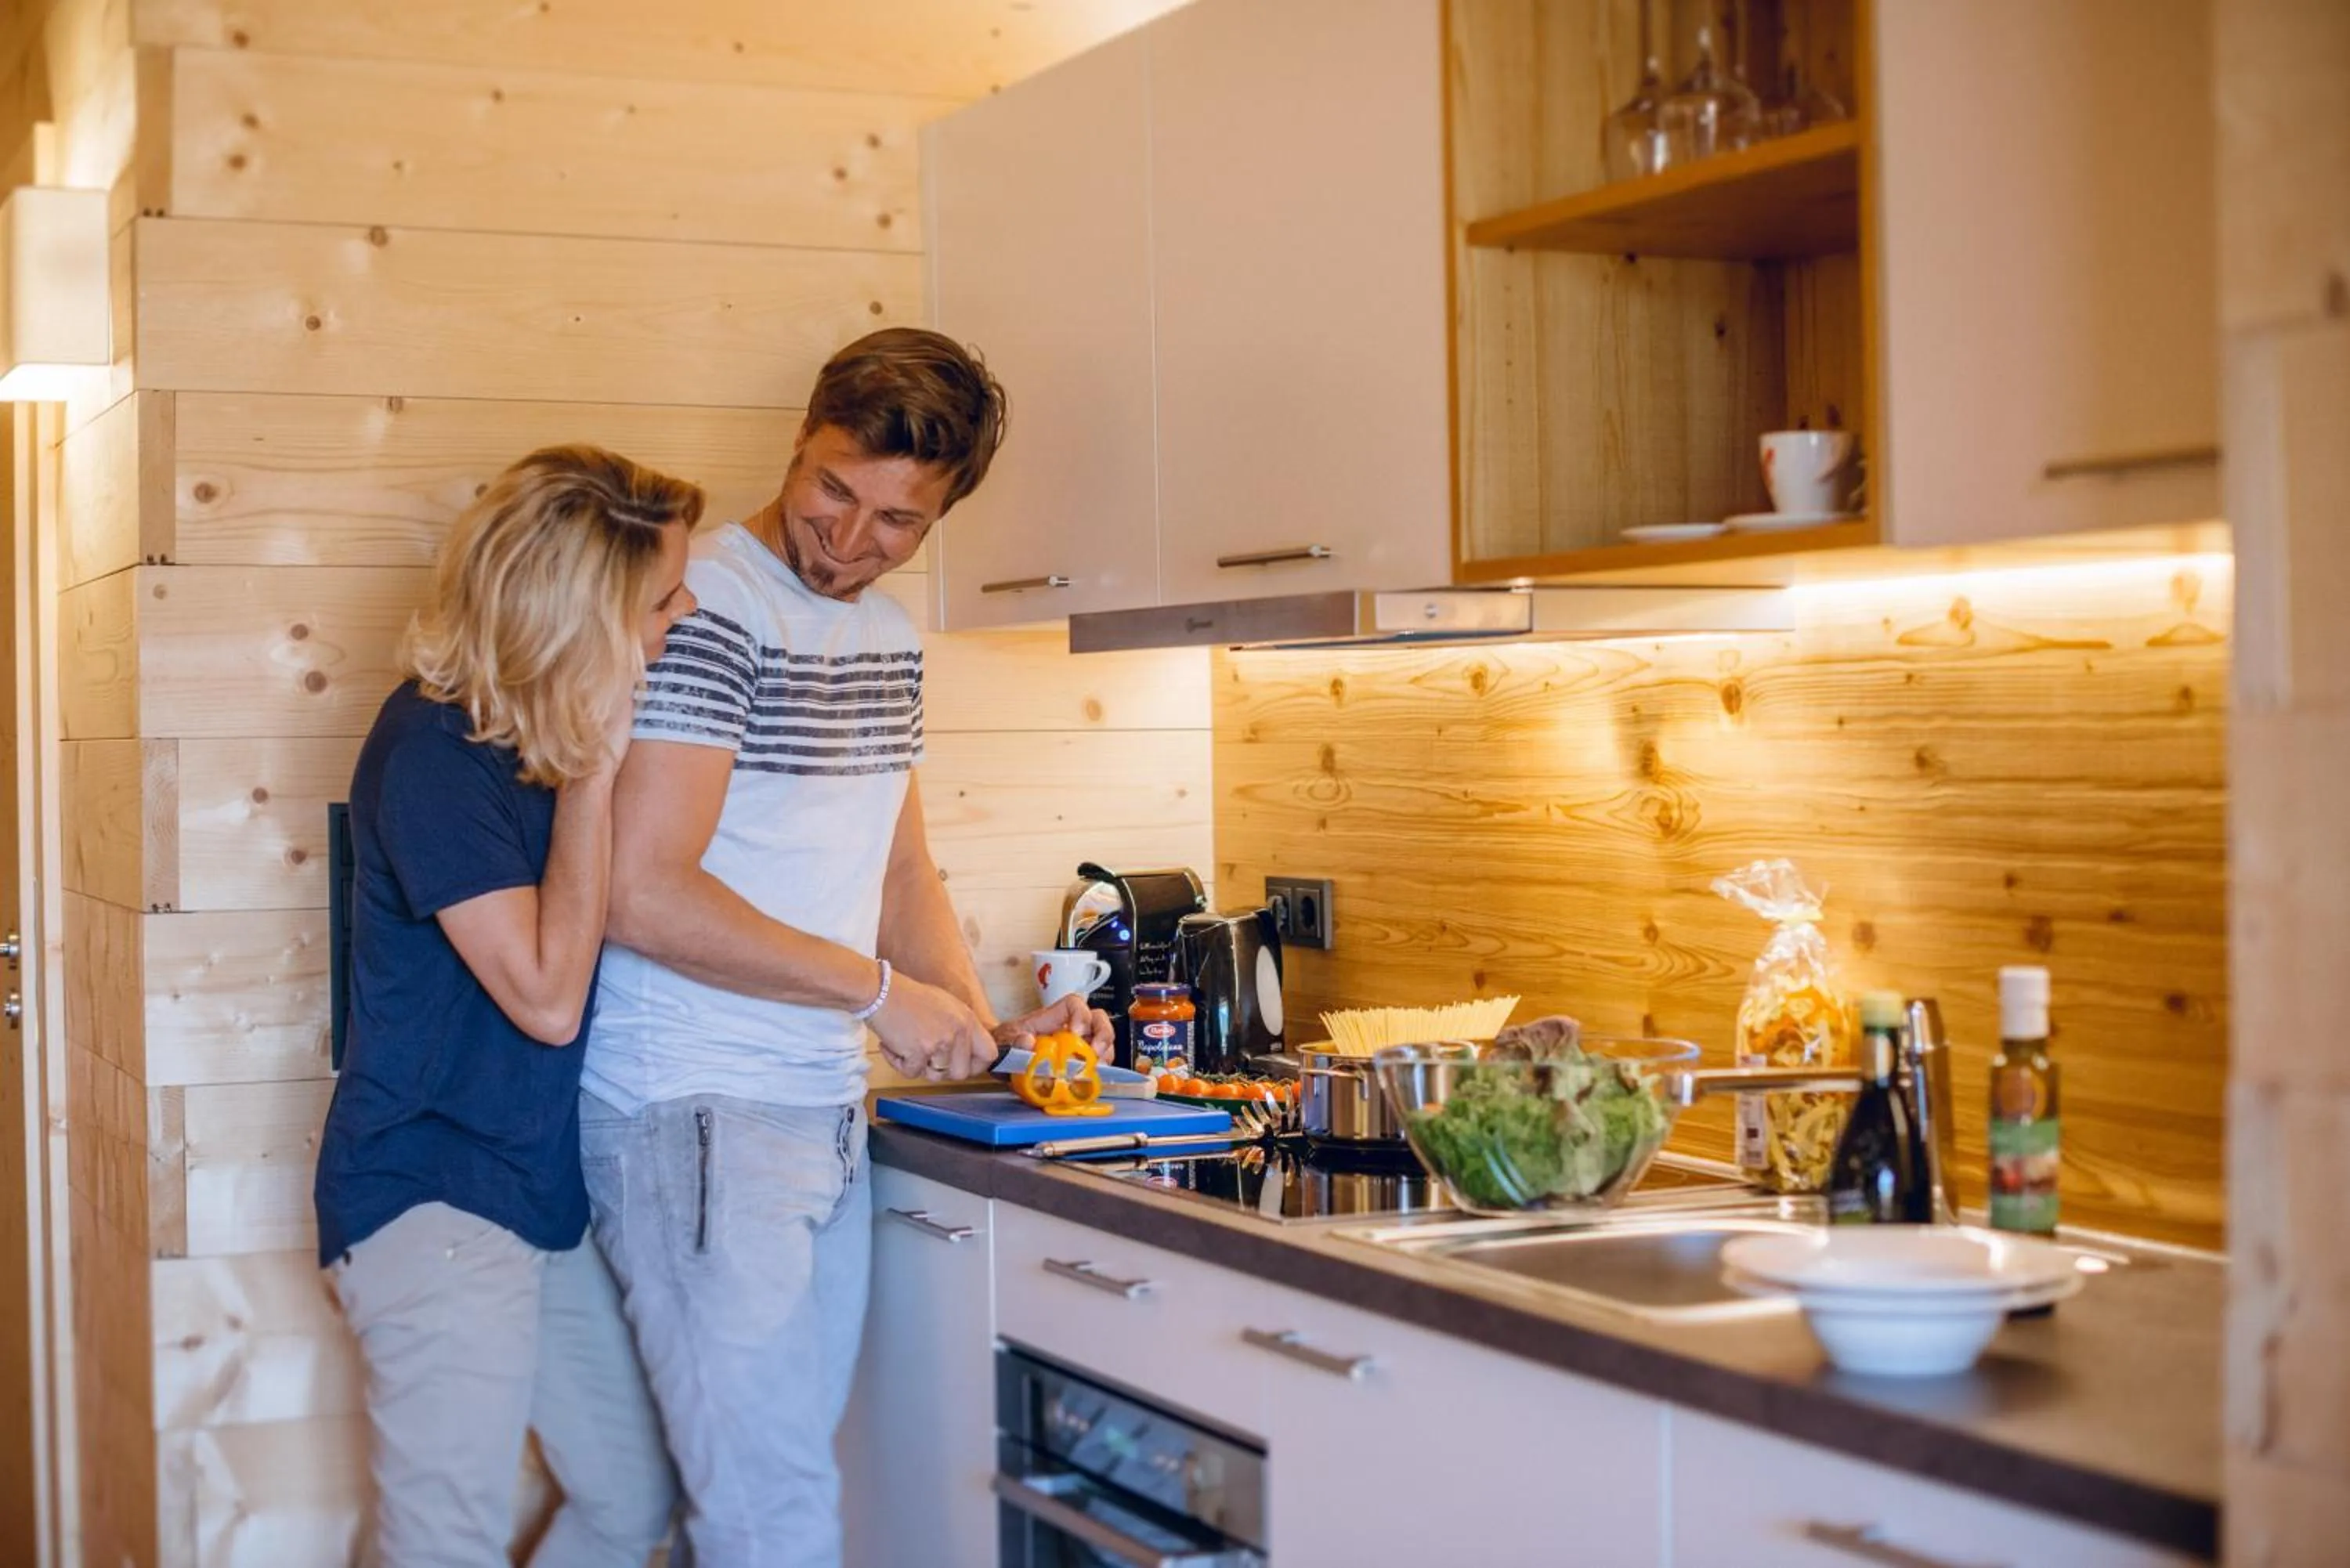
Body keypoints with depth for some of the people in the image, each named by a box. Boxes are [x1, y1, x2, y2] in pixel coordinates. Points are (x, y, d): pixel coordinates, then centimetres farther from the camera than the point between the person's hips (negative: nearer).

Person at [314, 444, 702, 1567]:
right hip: (430, 1201, -9)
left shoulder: (552, 729, 6)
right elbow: (548, 997, -21)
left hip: (545, 1194, 9)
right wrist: (592, 770, -22)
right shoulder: (431, 750, -20)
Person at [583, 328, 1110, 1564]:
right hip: (697, 1117, -8)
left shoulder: (888, 636, 14)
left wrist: (982, 1029, 6)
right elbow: (644, 895, -21)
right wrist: (879, 991, -13)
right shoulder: (706, 612, -14)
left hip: (828, 1113, 8)